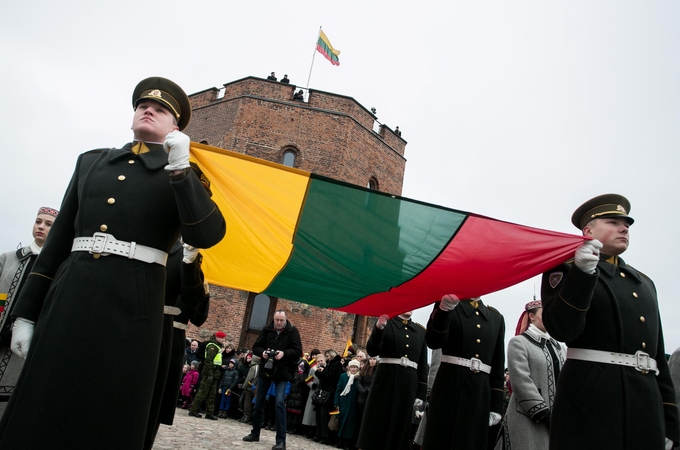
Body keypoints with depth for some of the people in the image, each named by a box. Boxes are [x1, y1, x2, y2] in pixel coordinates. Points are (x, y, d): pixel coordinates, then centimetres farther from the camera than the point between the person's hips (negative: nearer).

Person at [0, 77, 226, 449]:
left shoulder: (180, 176, 8)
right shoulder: (92, 161, 17)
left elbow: (208, 235, -10)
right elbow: (59, 238, 15)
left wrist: (179, 169, -18)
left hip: (131, 305, -3)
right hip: (68, 298, 3)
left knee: (107, 418, 4)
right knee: (35, 413, 6)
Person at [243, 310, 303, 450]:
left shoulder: (292, 331, -8)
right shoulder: (266, 329, -1)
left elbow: (298, 351, -9)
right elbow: (255, 347, 3)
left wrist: (284, 353, -25)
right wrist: (262, 352, -18)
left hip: (282, 372, -4)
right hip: (265, 370, 4)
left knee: (280, 403, -14)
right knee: (259, 402, 13)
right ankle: (255, 433, 32)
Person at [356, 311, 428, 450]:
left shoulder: (421, 331, 12)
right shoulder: (385, 323, 4)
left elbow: (423, 365, 11)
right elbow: (372, 351, -8)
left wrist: (421, 393, 6)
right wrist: (378, 328, -24)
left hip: (409, 384, 3)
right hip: (385, 380, -3)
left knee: (400, 426, 8)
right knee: (377, 423, 3)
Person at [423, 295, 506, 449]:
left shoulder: (496, 317, 12)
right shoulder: (446, 304, 2)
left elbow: (498, 365, 12)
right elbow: (434, 342, -15)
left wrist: (496, 406, 7)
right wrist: (444, 307, -30)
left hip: (481, 396, 3)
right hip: (449, 388, -3)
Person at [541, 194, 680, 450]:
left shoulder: (644, 282, 21)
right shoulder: (566, 270, 2)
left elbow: (657, 353, 19)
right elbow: (561, 330, -13)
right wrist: (582, 272, -23)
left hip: (648, 404, 6)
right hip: (592, 397, -6)